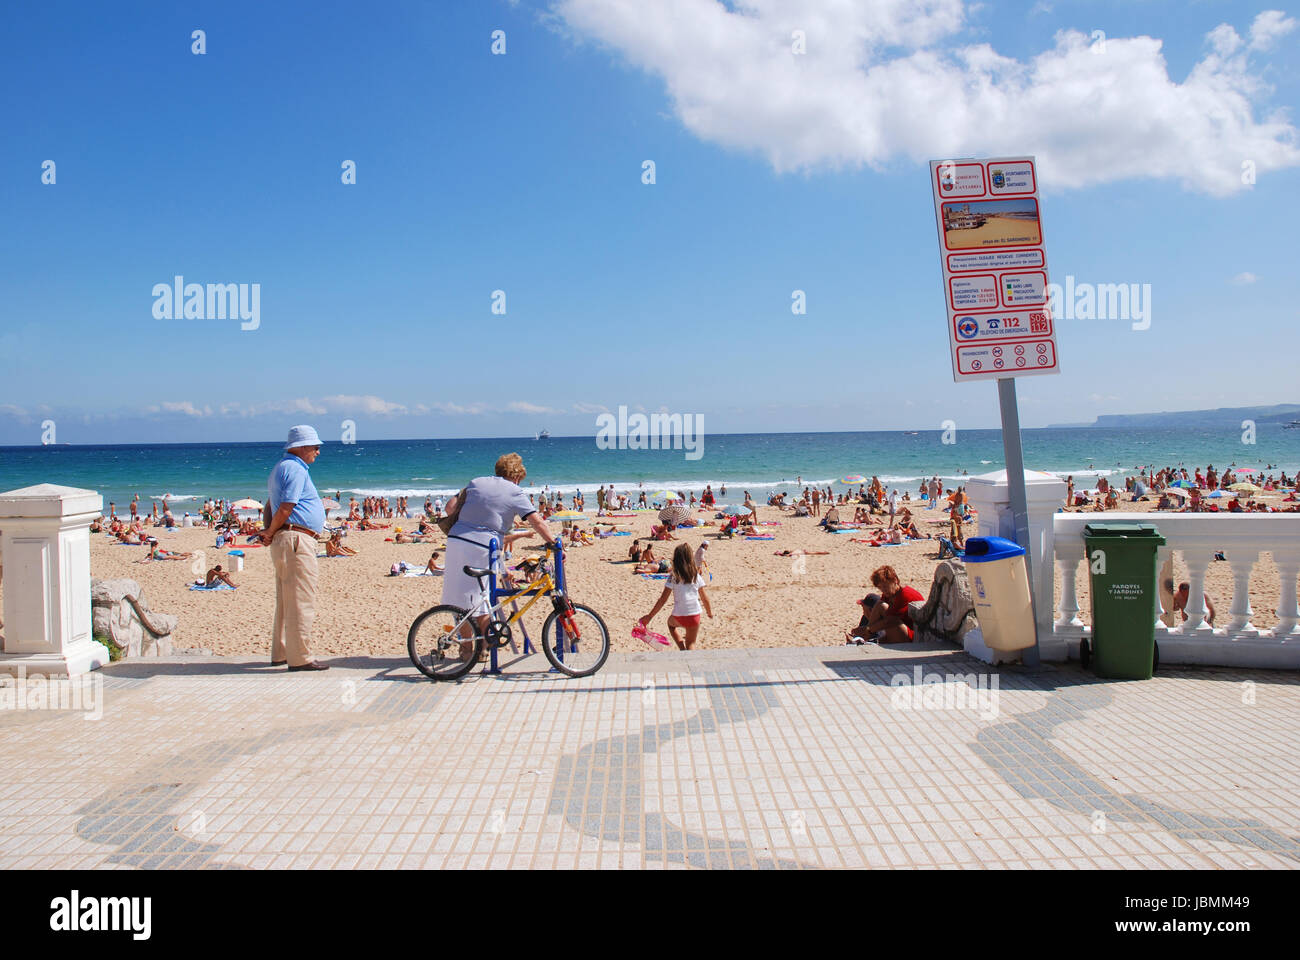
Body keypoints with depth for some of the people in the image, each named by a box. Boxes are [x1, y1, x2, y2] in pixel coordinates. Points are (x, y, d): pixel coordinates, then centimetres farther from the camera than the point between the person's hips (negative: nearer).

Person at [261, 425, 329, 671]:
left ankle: (280, 653, 24)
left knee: (286, 601, 16)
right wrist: (270, 533, -5)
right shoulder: (296, 469, -11)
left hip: (283, 541, 11)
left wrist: (269, 532, 13)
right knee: (301, 602, -8)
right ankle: (300, 657, -6)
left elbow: (271, 505, 26)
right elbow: (285, 508, -17)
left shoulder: (281, 468, 23)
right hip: (296, 540, -11)